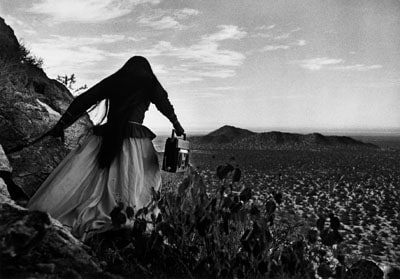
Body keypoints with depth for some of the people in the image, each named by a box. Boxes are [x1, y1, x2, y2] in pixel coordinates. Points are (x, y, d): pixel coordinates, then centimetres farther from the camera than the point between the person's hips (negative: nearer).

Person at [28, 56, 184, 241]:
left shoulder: (112, 81, 13)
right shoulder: (150, 84, 9)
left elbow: (83, 100, 9)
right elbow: (165, 106, 21)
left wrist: (61, 125, 12)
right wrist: (177, 125, 37)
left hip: (106, 139, 2)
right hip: (135, 139, -2)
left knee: (77, 179, 0)